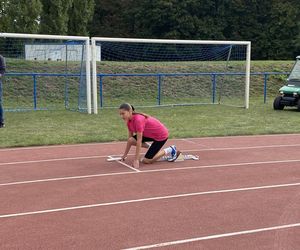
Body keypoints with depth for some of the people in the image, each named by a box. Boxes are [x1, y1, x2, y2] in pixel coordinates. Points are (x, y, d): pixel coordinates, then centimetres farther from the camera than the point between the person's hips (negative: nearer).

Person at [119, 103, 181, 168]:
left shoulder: (138, 120, -31)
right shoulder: (129, 120, -4)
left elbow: (139, 141, -31)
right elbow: (130, 139, 6)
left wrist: (136, 160, -30)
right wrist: (125, 155, 6)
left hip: (161, 135, -8)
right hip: (151, 134, 8)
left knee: (146, 160, -10)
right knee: (131, 140, -12)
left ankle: (170, 150, 5)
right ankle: (151, 147, 10)